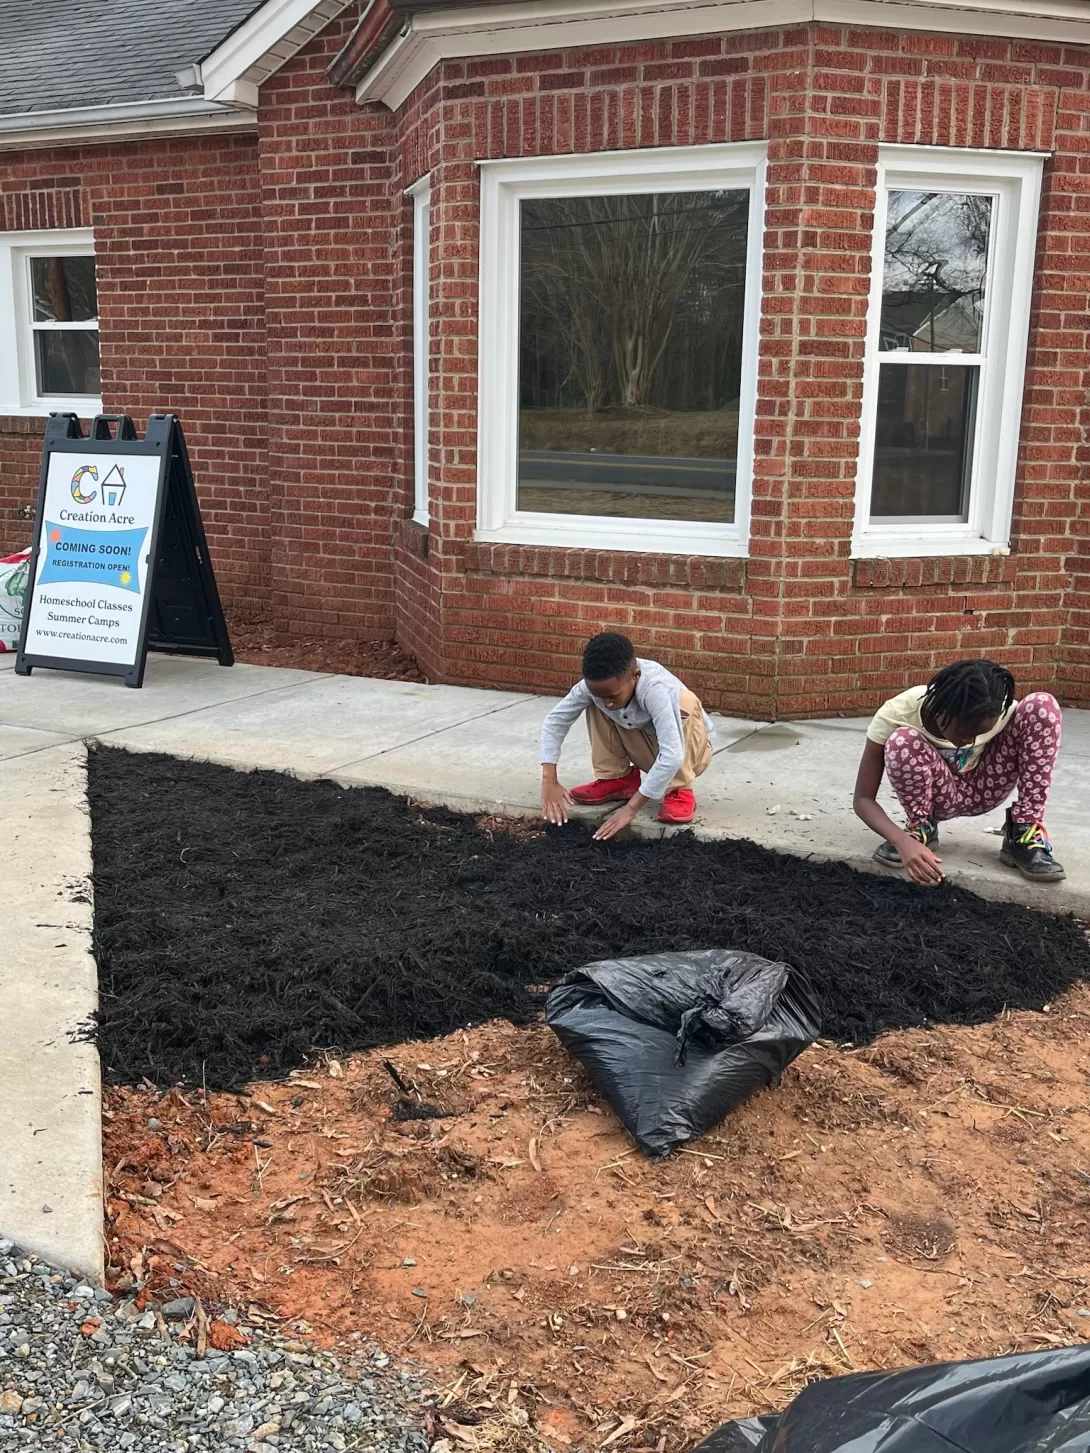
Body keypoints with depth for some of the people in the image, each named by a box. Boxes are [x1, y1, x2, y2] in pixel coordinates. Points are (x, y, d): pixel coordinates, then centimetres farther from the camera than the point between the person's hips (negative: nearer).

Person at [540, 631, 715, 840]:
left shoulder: (655, 688, -39)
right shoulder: (595, 684, -24)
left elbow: (673, 756, -46)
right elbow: (555, 720, -16)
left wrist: (631, 808, -44)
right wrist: (549, 780, -27)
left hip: (690, 752, -4)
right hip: (652, 750, 5)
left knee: (685, 702, -33)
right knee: (595, 706, -11)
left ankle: (679, 791, -17)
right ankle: (618, 780, 2)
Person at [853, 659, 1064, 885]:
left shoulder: (1001, 711, -27)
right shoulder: (898, 714, -30)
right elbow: (863, 799, -27)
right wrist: (902, 840, -43)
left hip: (981, 789, 2)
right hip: (936, 794, -2)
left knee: (1041, 706, -24)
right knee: (902, 742, -36)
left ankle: (1023, 835, -15)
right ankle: (921, 829, -8)